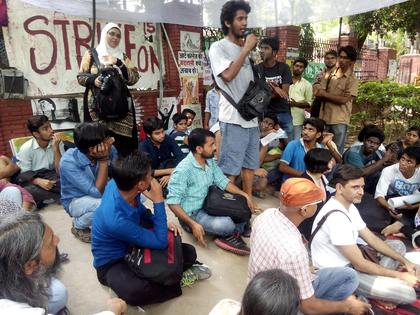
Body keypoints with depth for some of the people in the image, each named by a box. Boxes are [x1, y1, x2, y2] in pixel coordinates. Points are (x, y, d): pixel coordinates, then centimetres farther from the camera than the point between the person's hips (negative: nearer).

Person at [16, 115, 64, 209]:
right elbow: (24, 175, -9)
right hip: (33, 180, -1)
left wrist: (55, 148, -21)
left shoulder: (58, 143, -6)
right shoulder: (26, 148, -9)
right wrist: (39, 181, -30)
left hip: (50, 178, 1)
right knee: (27, 190, -36)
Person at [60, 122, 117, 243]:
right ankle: (79, 226, -2)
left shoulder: (109, 150, -21)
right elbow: (98, 192, -35)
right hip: (76, 201, -4)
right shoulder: (68, 162, -32)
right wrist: (104, 160, -37)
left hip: (98, 193, 4)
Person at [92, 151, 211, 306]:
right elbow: (161, 242, -27)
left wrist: (161, 223, -7)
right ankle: (176, 282, -14)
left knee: (189, 252, -8)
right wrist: (158, 201, -30)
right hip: (112, 262, -6)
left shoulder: (118, 184, -19)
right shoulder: (116, 220, -39)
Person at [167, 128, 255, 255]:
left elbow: (222, 181, 6)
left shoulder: (210, 161, -2)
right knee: (226, 225, -30)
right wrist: (193, 224, -30)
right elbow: (173, 202, -26)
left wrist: (244, 194, -6)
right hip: (191, 214, -8)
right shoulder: (183, 170, -26)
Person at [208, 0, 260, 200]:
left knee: (249, 164, 14)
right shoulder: (218, 48, -3)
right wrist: (246, 49, -12)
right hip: (233, 118, -8)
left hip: (251, 116, 8)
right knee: (230, 169, -5)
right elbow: (228, 75, -20)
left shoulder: (243, 49, 19)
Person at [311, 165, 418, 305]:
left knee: (398, 245, 16)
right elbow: (360, 264, -23)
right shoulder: (336, 217, -29)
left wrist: (405, 262, 2)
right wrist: (400, 275, -13)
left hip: (348, 260, 10)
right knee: (407, 293, -17)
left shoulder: (349, 206, 3)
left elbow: (372, 239, 10)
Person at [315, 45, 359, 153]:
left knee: (337, 151, 4)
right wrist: (338, 96, -11)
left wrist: (325, 94, -5)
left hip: (339, 121, -4)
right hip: (324, 118, 4)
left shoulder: (352, 80, -2)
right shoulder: (329, 75, 10)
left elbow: (343, 100, -12)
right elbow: (318, 93, 1)